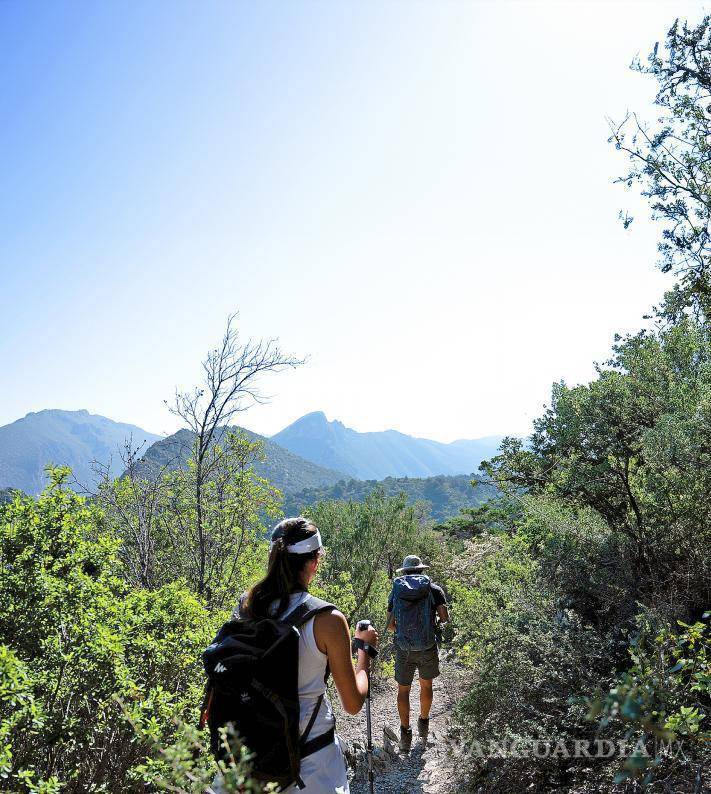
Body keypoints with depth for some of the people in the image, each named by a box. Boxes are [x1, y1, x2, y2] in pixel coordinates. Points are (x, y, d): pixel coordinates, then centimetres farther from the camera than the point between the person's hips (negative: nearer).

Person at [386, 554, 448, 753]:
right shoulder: (434, 589, -2)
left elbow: (390, 625, 1)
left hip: (403, 649, 0)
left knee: (403, 690, 16)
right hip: (428, 648, 0)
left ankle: (405, 732, 15)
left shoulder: (395, 591, 2)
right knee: (426, 685, 23)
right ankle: (424, 724, 39)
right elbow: (444, 618, -6)